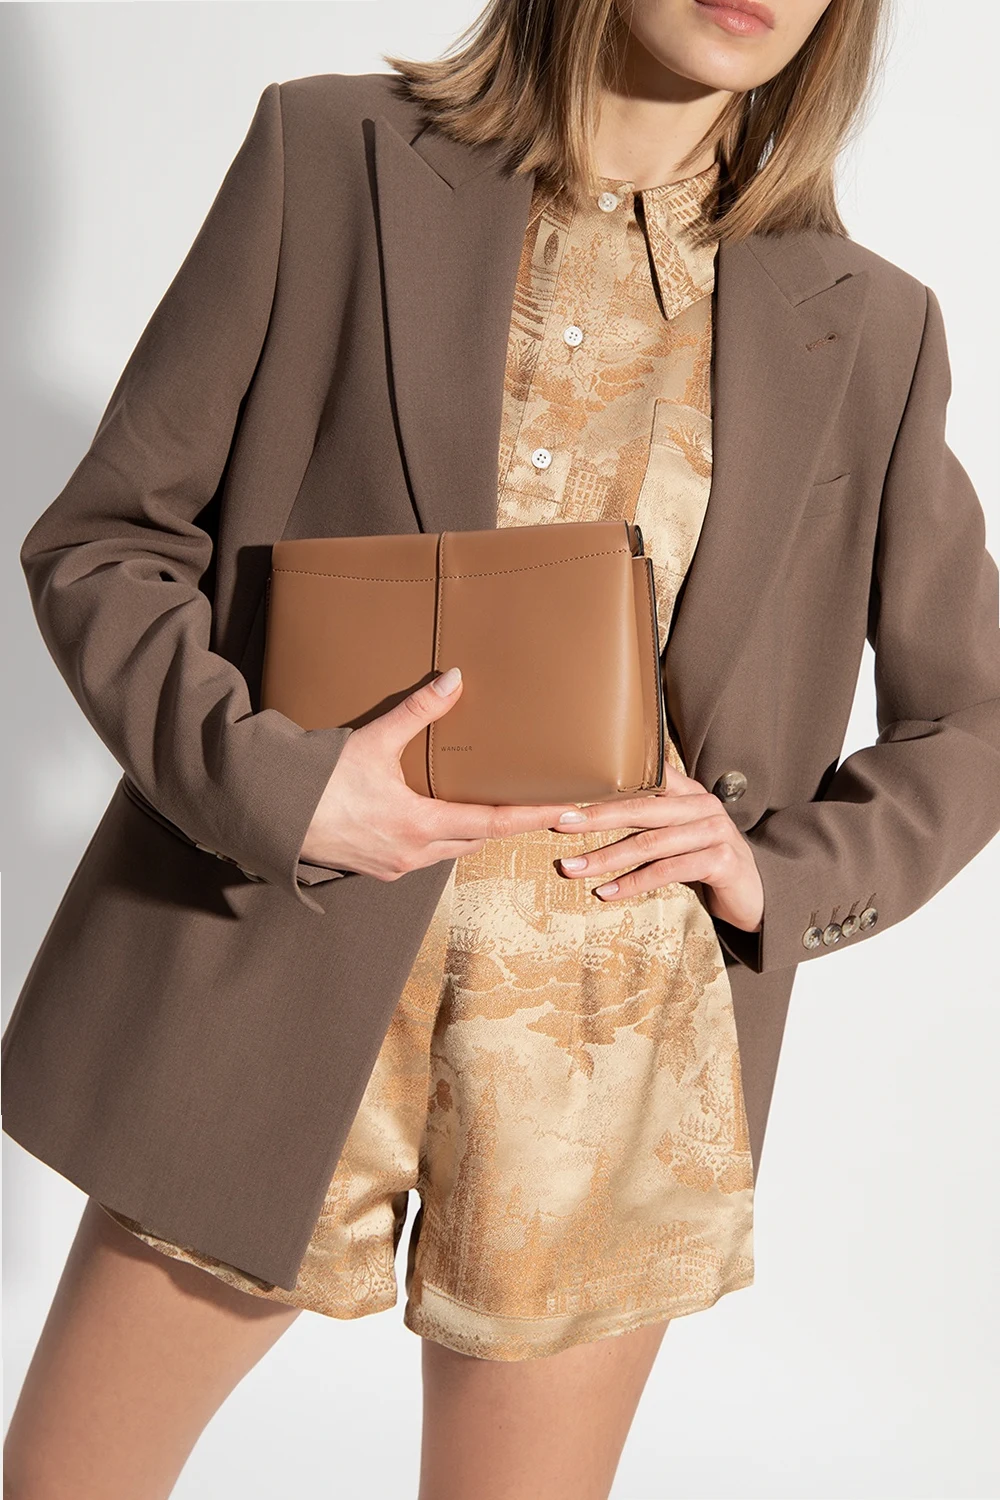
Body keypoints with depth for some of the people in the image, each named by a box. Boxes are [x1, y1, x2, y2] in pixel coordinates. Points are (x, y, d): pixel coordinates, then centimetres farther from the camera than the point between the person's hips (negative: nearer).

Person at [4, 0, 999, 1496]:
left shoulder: (868, 332, 2)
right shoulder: (331, 157, -1)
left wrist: (786, 870, -5)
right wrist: (270, 784, -16)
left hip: (619, 1049, 1)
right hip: (285, 995, 0)